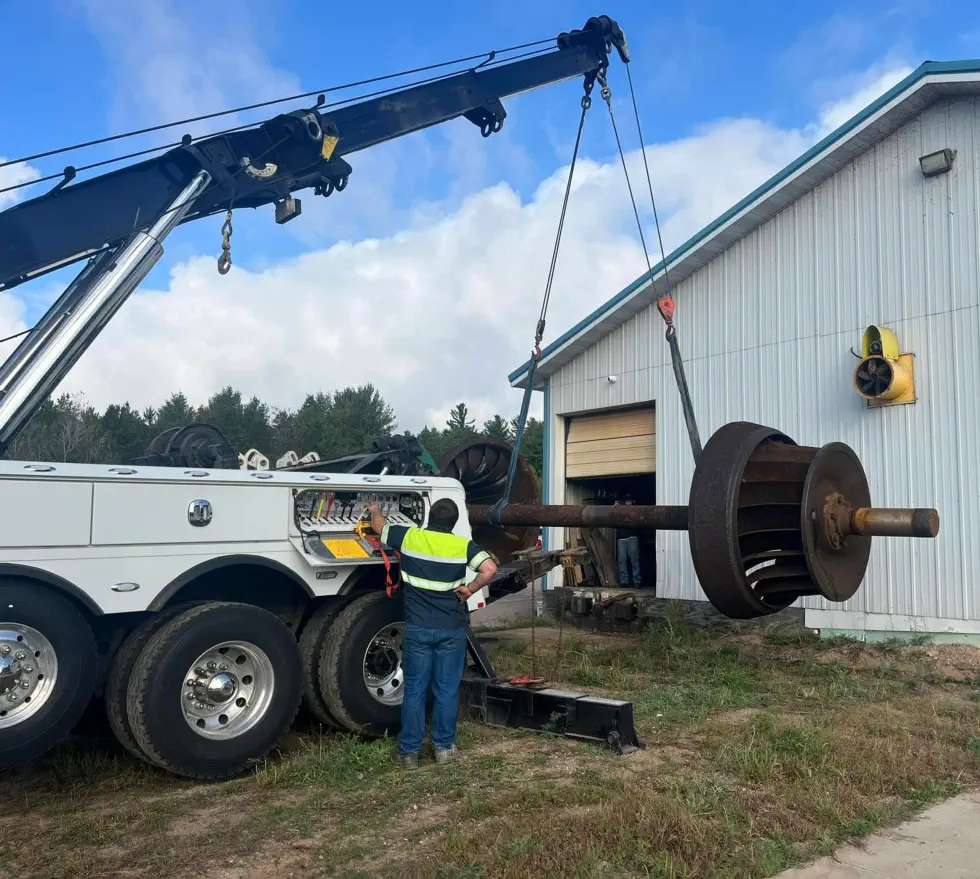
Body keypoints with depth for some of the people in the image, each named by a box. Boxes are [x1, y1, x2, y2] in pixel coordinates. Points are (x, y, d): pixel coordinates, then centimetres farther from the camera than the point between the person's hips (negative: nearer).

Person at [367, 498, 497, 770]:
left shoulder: (409, 537, -3)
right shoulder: (463, 545, -7)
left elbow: (380, 526, 14)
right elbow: (490, 569, -19)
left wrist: (375, 510, 35)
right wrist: (469, 590, -6)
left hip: (417, 628, 1)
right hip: (452, 629, 0)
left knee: (414, 690, 8)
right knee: (447, 689, 11)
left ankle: (409, 752, 14)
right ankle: (444, 747, 20)